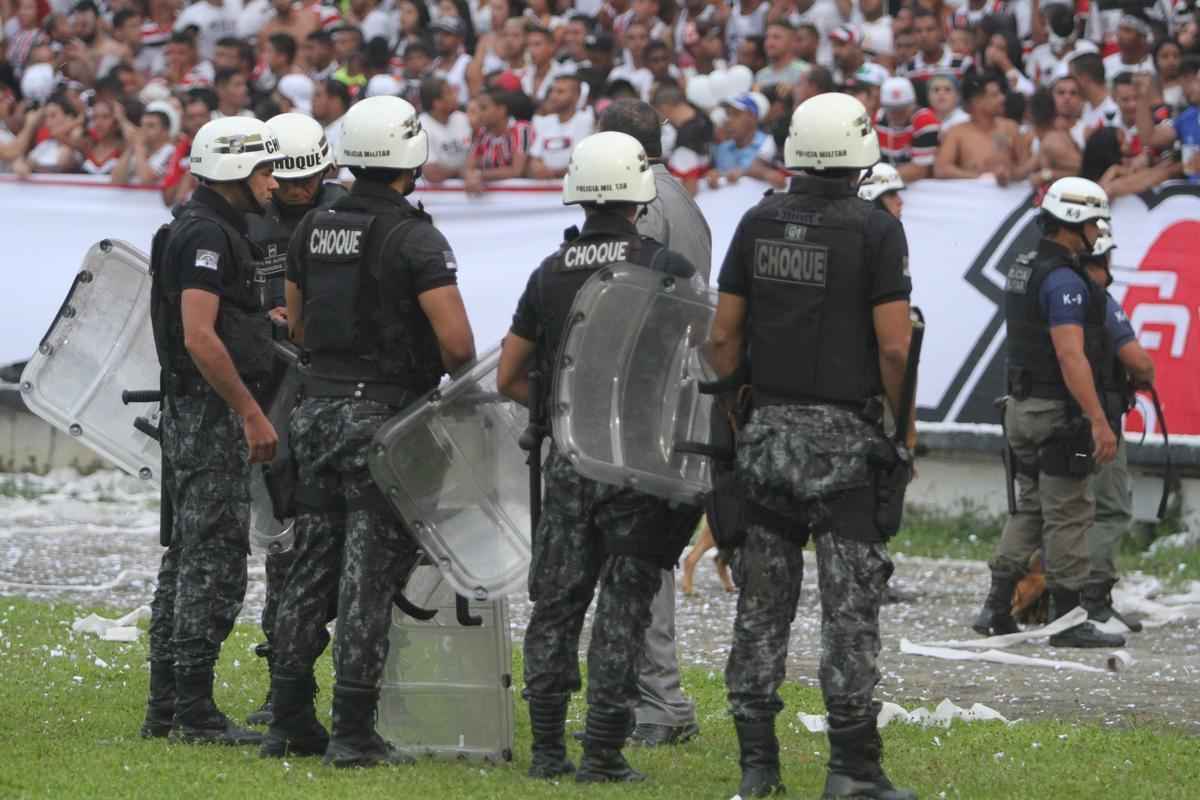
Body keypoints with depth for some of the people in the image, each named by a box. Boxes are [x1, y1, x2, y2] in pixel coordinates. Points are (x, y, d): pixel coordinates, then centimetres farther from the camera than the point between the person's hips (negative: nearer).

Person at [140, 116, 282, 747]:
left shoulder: (209, 230, 17)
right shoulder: (207, 234, -15)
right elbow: (199, 337, -23)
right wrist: (251, 412, -22)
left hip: (189, 413, 11)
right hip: (211, 412, -11)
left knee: (188, 556, 13)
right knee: (215, 560, -8)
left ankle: (166, 707, 16)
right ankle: (194, 712, -7)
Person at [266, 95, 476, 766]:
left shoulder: (313, 229, 7)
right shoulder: (414, 238, -13)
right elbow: (457, 341, -20)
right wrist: (453, 372, 2)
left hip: (318, 408, 6)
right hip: (384, 417, -6)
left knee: (312, 569, 12)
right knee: (369, 576, -3)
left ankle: (291, 721, 15)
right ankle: (354, 731, -3)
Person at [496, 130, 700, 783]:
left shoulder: (549, 273, 7)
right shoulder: (663, 266, -7)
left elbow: (509, 379, 11)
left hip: (568, 457, 4)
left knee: (556, 602, 11)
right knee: (624, 606, 1)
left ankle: (547, 748, 11)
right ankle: (603, 753, -1)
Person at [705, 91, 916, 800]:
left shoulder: (758, 224, 5)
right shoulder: (875, 230, -9)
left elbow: (724, 337, 6)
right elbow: (894, 347, -13)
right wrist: (905, 423, 2)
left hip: (769, 428, 4)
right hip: (845, 436, -4)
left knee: (763, 601, 9)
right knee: (851, 605, -2)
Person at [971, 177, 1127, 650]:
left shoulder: (1022, 271, 13)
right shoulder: (1064, 281, -18)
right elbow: (1071, 356, -24)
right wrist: (1099, 422, -25)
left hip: (1022, 407, 9)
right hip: (1057, 411, -9)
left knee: (1029, 508, 15)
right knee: (1068, 514, -3)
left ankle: (997, 610, 11)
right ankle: (1069, 622, 0)